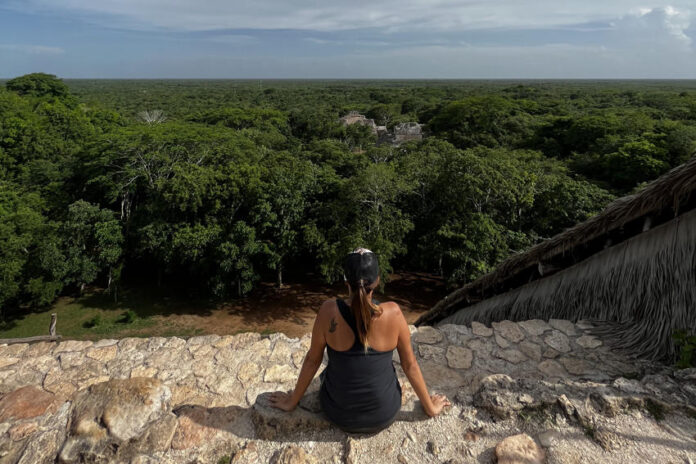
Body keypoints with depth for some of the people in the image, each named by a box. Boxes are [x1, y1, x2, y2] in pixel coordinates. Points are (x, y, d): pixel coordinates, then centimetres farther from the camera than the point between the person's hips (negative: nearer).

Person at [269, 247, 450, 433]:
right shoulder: (393, 313, -22)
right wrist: (430, 408, 8)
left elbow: (312, 360, -10)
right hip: (384, 416, 1)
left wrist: (291, 402, 8)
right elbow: (409, 364, -9)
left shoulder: (329, 311, -23)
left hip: (339, 416, 0)